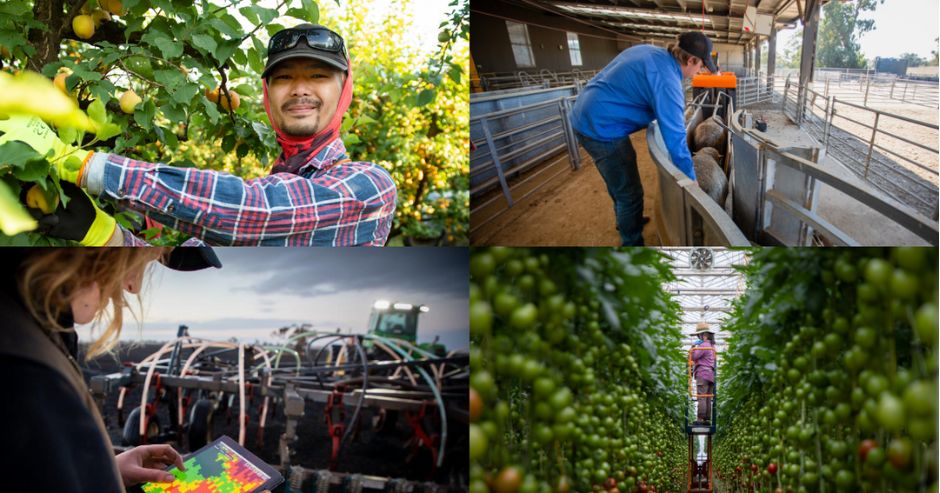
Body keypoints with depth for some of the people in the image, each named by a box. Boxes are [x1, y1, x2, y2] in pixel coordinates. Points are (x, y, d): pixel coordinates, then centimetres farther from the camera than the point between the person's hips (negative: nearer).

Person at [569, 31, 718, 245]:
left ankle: (627, 221, 50)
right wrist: (691, 179, -11)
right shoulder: (667, 82, -22)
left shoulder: (649, 50, 4)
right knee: (630, 194, 0)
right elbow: (675, 139, -20)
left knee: (618, 182, 29)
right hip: (602, 129, -10)